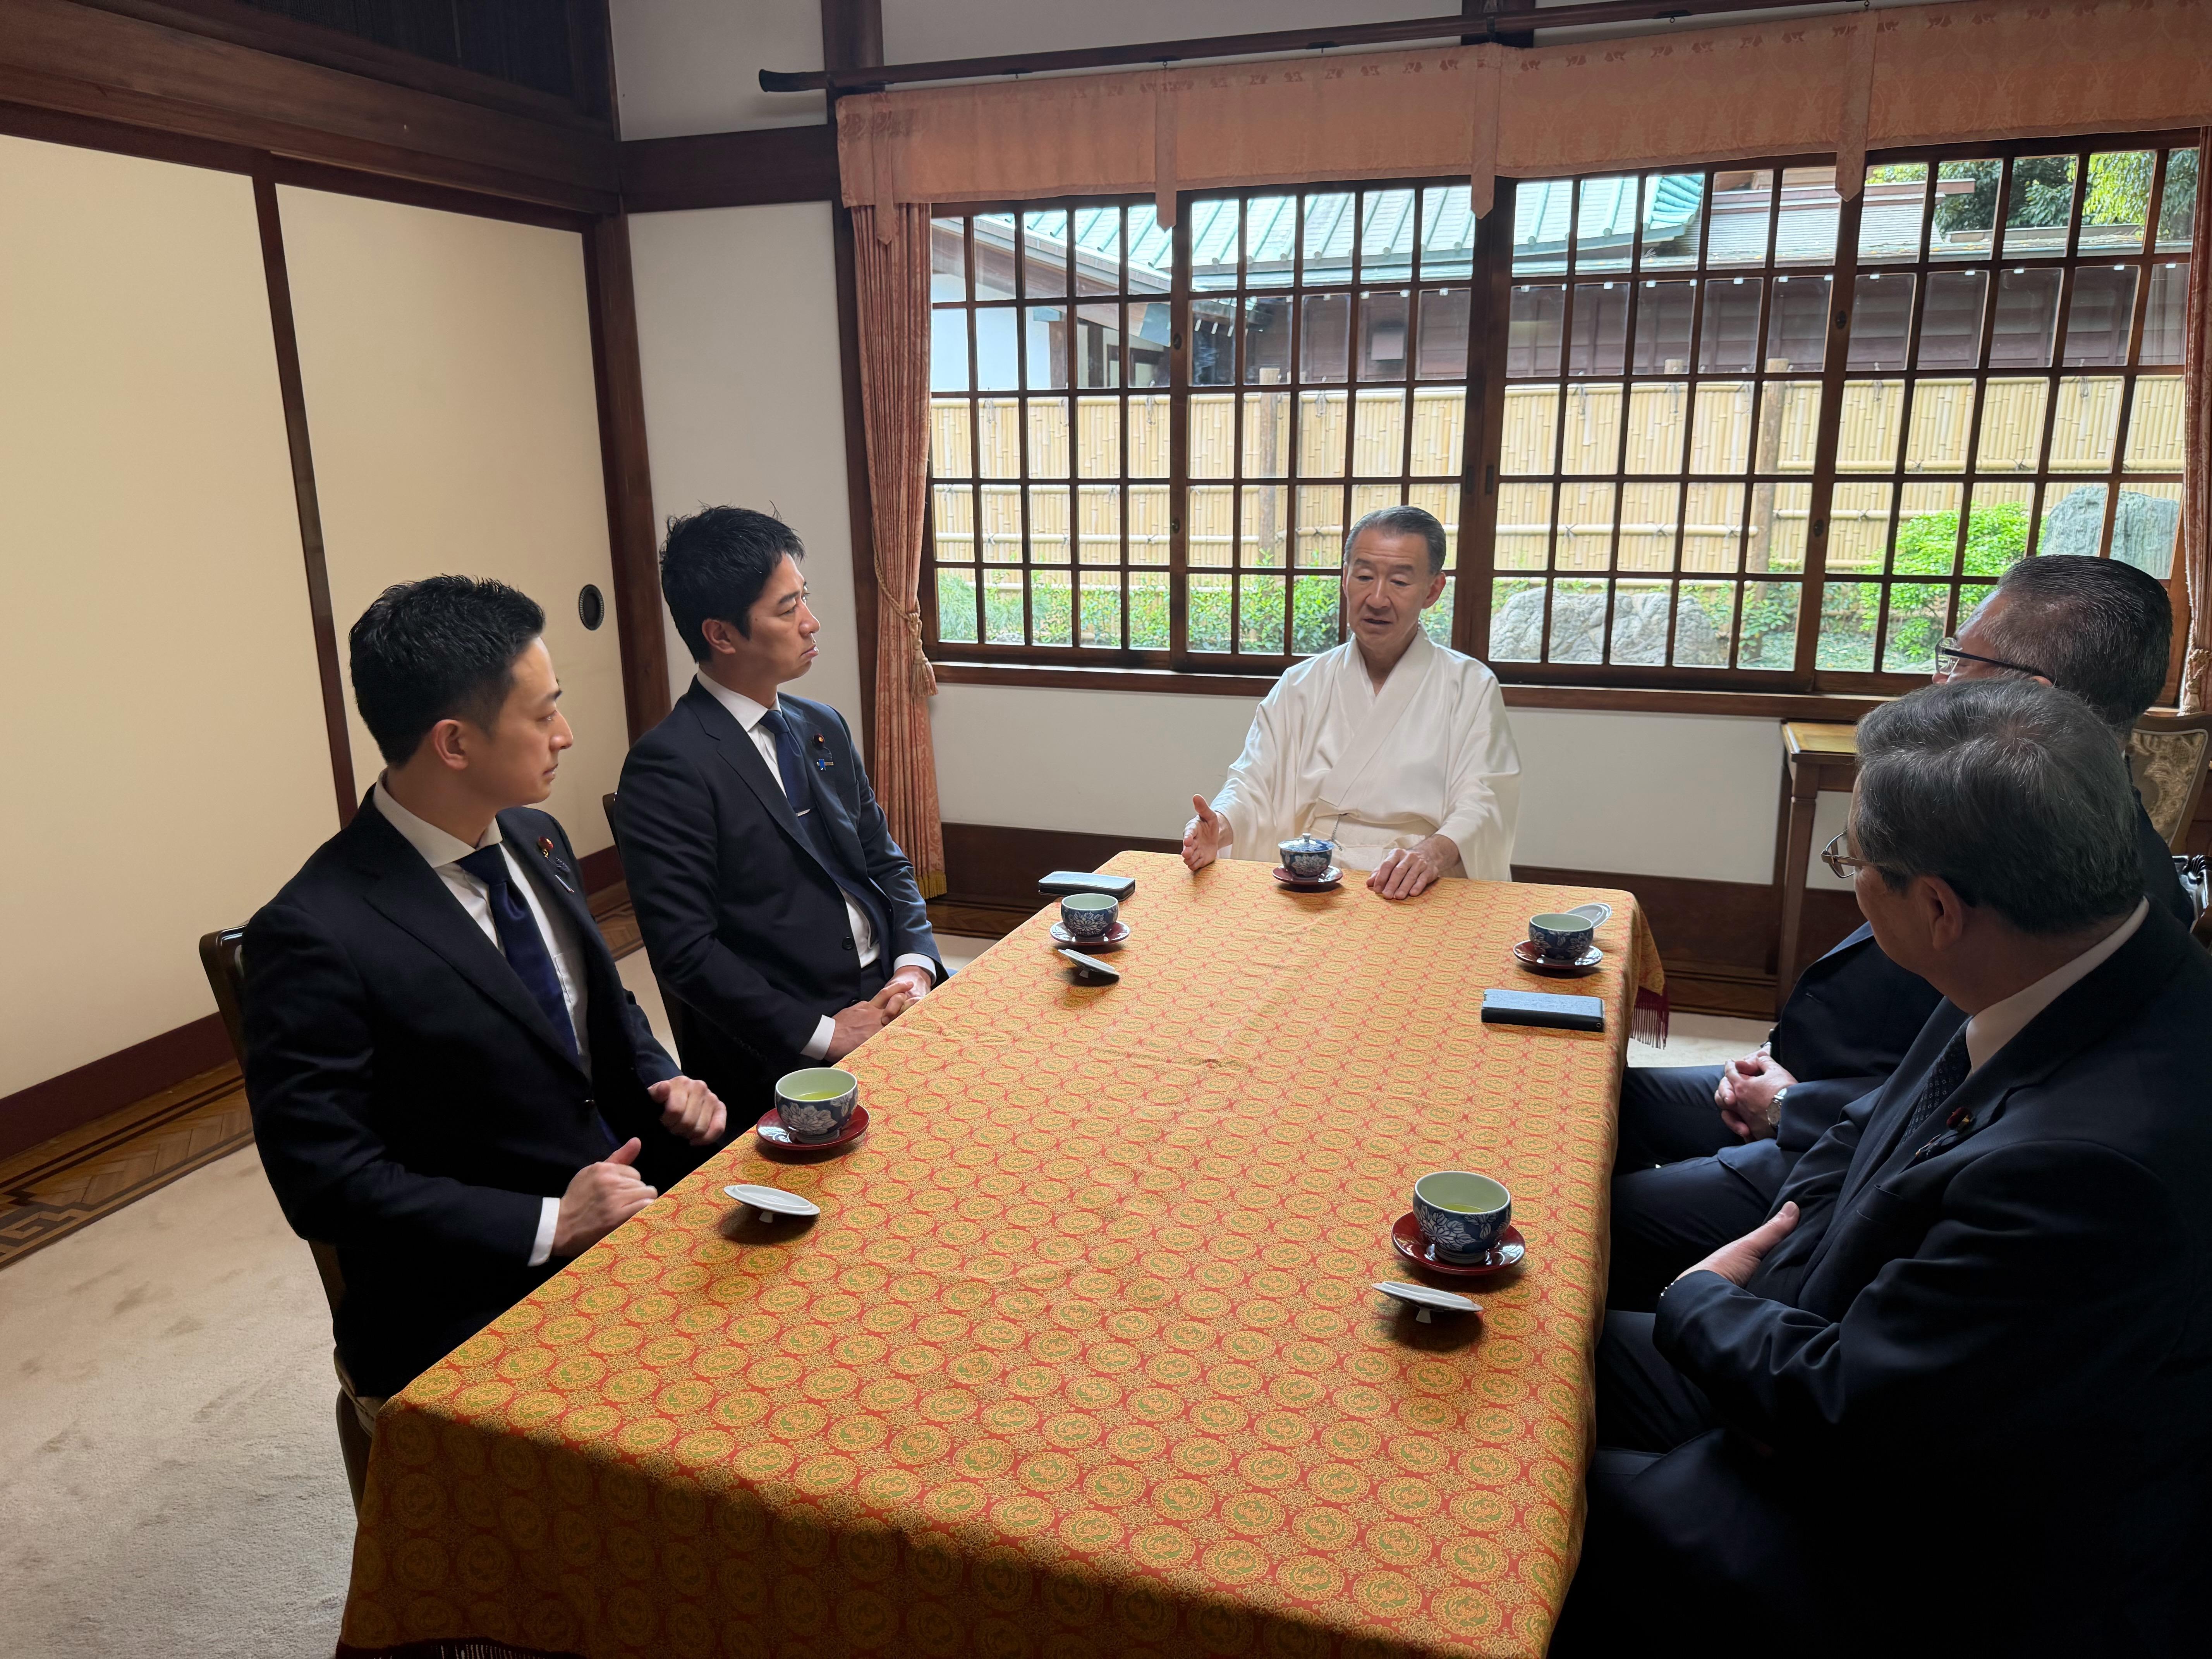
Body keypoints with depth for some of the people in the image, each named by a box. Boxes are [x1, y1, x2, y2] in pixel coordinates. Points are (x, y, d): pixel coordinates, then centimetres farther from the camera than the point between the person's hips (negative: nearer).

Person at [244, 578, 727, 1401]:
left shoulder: (536, 840, 6)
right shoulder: (316, 935, -18)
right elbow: (326, 1180, -16)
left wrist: (665, 1086, 0)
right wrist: (549, 1226, -20)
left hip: (635, 1206, 7)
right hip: (481, 1303, -7)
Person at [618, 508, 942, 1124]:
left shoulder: (824, 727, 12)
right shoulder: (668, 765, -12)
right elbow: (685, 952, -14)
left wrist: (915, 965, -2)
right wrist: (822, 1033, -16)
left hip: (887, 998, 8)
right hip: (786, 1053, -7)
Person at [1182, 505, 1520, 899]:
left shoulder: (1471, 687, 10)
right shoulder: (1301, 684, 18)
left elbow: (1482, 803, -1)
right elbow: (1254, 784, 11)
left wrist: (1435, 852, -24)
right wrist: (1220, 828, -13)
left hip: (1412, 896, -2)